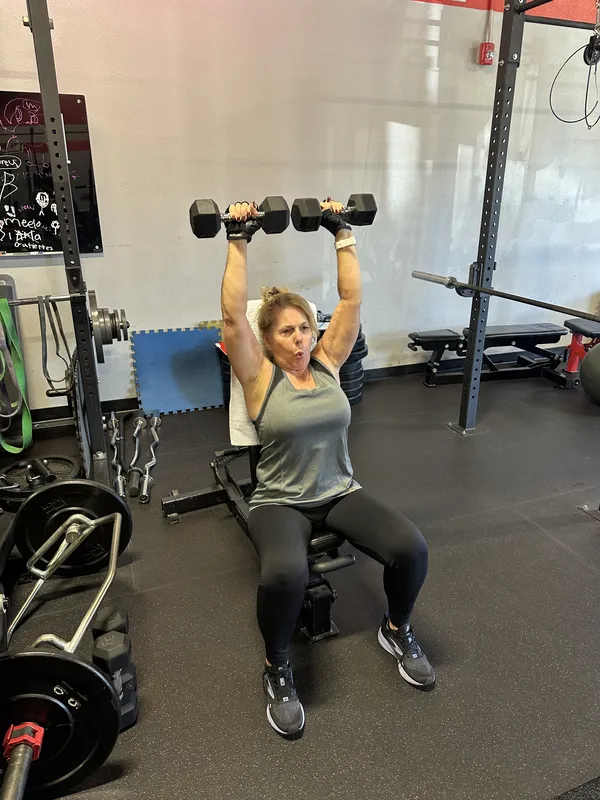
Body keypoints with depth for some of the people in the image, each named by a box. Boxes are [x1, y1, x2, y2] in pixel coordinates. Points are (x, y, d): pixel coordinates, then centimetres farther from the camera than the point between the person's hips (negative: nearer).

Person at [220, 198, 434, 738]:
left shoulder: (327, 363, 3)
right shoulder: (259, 377, -6)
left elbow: (352, 298, 1)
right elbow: (233, 314, -17)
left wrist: (343, 233, 2)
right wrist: (239, 240, -16)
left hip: (340, 492, 4)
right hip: (280, 502, -3)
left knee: (411, 548, -21)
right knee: (285, 573, -36)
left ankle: (397, 629, 13)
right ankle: (278, 667, -2)